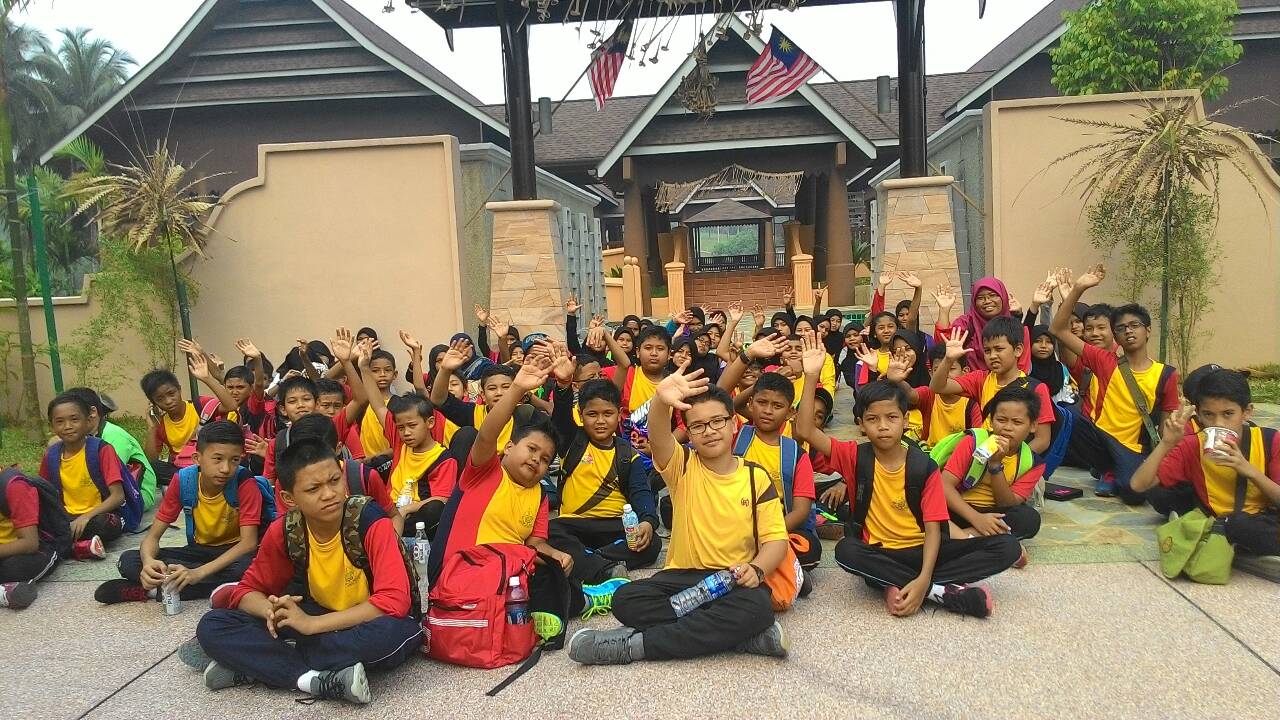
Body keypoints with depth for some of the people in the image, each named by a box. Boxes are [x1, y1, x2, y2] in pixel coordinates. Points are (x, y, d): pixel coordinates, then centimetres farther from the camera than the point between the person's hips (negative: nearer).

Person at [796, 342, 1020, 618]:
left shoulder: (924, 467, -5)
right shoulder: (855, 457, -3)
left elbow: (933, 528, -9)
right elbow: (806, 431, -15)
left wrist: (923, 580, -25)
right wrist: (812, 376, -23)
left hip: (921, 551, 1)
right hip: (878, 554, -1)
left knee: (1007, 547, -18)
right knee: (846, 550, -36)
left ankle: (904, 587, -25)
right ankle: (944, 592, -28)